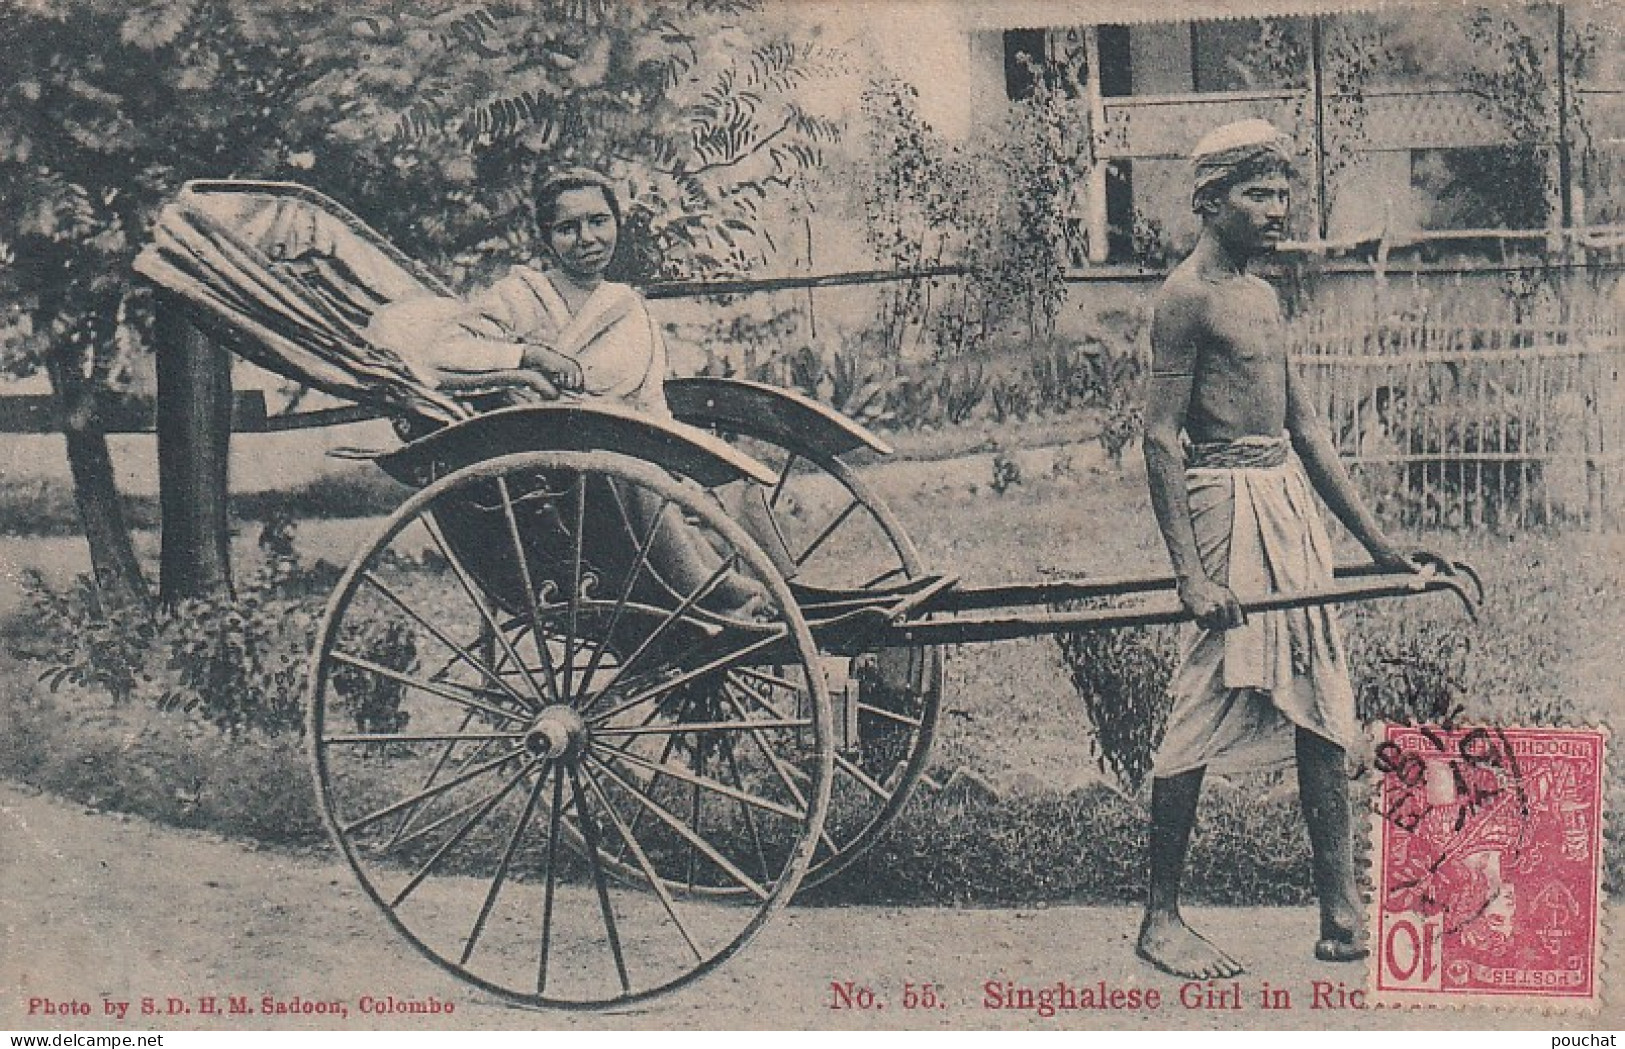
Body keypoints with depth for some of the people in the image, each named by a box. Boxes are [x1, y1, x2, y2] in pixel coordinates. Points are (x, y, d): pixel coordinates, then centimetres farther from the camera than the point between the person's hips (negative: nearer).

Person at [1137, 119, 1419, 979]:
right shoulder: (1188, 296, -9)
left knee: (1324, 710, 7)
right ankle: (1160, 920, 6)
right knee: (1204, 712, -5)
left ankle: (1340, 914, 14)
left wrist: (1373, 538, 19)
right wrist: (1190, 572, -22)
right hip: (1226, 502, -9)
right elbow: (1161, 436, -15)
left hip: (1292, 502, 9)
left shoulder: (1260, 295, 17)